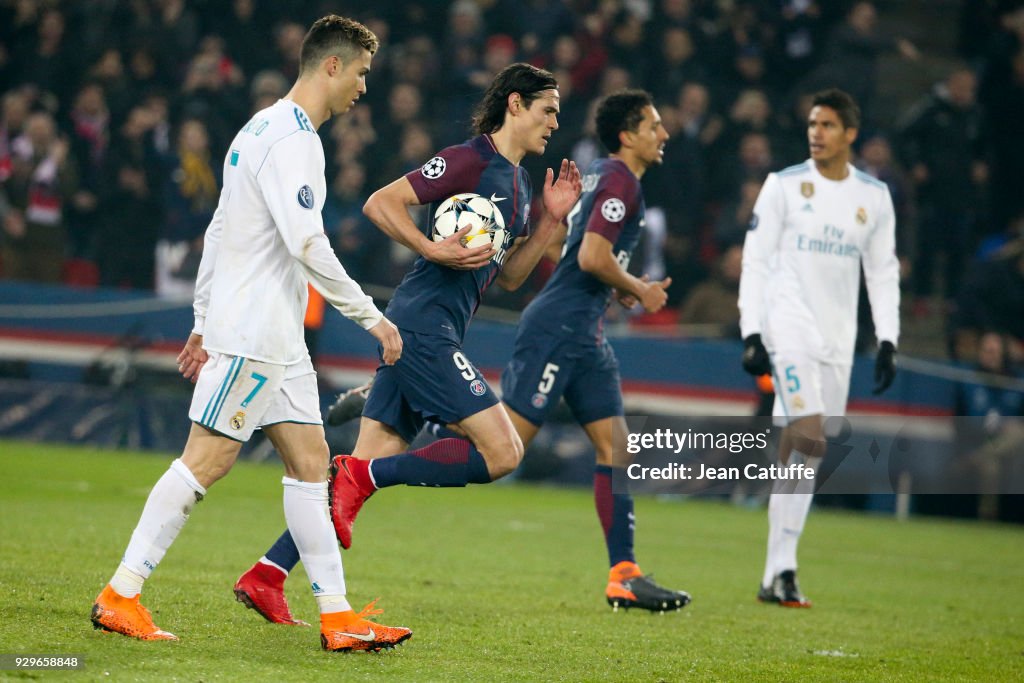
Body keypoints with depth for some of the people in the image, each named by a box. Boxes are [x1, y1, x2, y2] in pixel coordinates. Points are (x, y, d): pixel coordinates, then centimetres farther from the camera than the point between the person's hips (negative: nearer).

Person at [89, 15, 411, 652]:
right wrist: (372, 317, -16)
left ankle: (337, 616, 5)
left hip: (280, 338, 10)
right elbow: (307, 246, -23)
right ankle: (120, 598, -4)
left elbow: (220, 231, 22)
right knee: (204, 463, -8)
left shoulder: (265, 129, 18)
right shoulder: (291, 138, -15)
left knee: (310, 462, 6)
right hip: (251, 334, -10)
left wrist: (204, 322, 24)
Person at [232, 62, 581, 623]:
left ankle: (267, 574, 3)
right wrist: (434, 250, -21)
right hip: (423, 322, -9)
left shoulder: (518, 183, 20)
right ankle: (361, 476, -10)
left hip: (428, 335, 9)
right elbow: (380, 203, -12)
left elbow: (507, 276, 25)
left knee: (369, 466, 4)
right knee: (502, 451, -15)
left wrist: (551, 220, 14)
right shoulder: (469, 160, -8)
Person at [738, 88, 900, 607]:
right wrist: (752, 335, -8)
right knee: (808, 440, -19)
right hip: (789, 330, -4)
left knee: (799, 455, 3)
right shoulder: (784, 185, 1)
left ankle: (776, 576, 6)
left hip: (838, 341, 4)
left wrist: (887, 341, 7)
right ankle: (782, 569, -19)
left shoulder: (874, 195, 11)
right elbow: (755, 260, 0)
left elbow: (884, 271, 15)